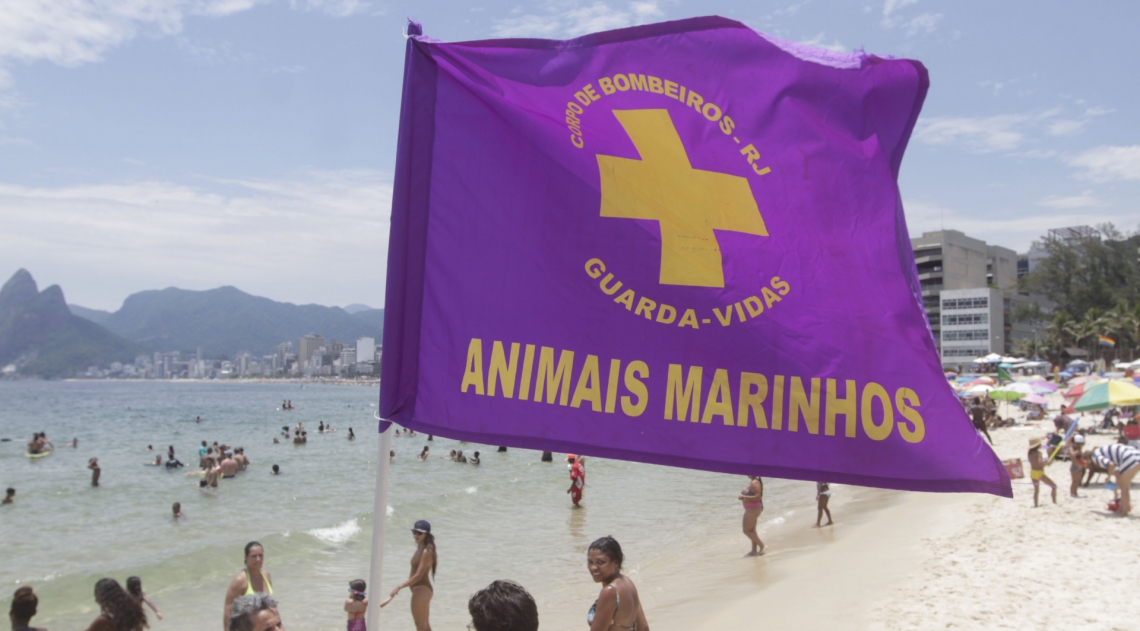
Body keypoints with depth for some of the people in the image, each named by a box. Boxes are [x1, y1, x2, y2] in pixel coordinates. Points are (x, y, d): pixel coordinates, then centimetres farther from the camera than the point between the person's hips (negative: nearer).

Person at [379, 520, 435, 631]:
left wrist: (399, 587, -24)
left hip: (421, 590, -10)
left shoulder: (426, 551, -21)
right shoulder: (420, 548, 8)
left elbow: (418, 576, -26)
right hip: (421, 589, 10)